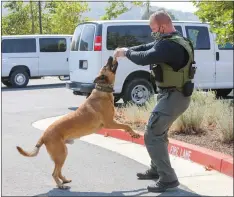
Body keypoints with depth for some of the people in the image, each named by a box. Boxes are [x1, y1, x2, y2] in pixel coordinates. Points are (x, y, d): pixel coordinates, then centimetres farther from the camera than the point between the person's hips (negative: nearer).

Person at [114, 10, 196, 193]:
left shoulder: (169, 45, -25)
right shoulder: (173, 41, 10)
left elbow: (144, 58, -28)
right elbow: (147, 47, 16)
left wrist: (127, 52, -9)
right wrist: (127, 50, 4)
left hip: (173, 97, -11)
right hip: (175, 94, 11)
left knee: (152, 135, -8)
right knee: (159, 133, 23)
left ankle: (168, 178, -5)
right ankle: (157, 170, 36)